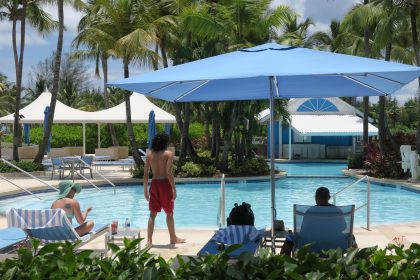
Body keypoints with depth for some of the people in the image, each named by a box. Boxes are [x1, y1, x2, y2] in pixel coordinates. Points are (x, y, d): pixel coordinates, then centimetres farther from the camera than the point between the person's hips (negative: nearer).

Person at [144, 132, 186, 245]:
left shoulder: (149, 154, 5)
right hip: (165, 184, -4)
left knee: (153, 213, 10)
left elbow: (146, 174, 4)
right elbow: (169, 173, -16)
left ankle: (149, 240, 7)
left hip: (154, 184, 4)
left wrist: (145, 189, 11)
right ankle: (173, 238, 23)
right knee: (169, 213, 10)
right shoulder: (168, 154, -8)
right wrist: (174, 188, -11)